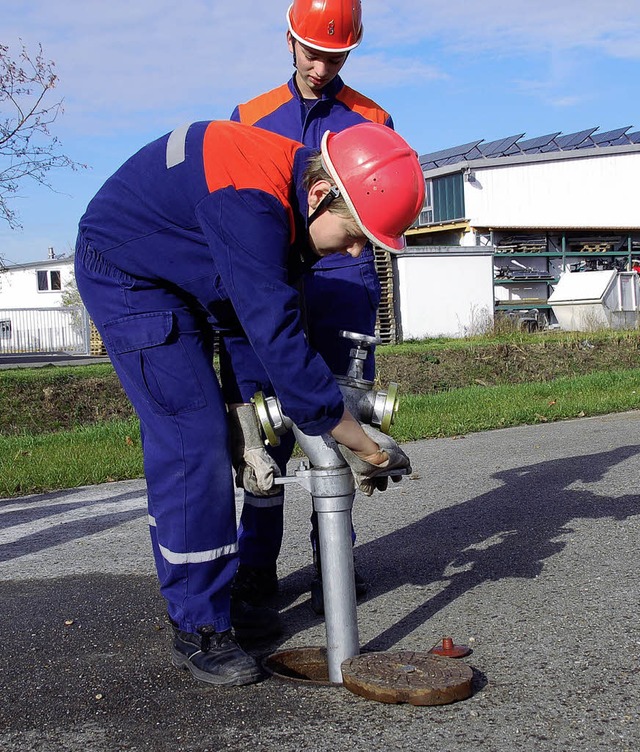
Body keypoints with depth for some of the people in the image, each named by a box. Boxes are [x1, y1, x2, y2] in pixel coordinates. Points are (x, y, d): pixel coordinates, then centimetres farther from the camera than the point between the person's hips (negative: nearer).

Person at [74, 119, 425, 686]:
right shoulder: (251, 201, -35)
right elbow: (279, 340, -37)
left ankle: (192, 595, 28)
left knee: (178, 439, 14)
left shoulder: (289, 187, -5)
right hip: (125, 274, -10)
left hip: (173, 282, 10)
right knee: (194, 441, -14)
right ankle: (198, 630, -5)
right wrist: (363, 446, -29)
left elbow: (262, 320, 1)